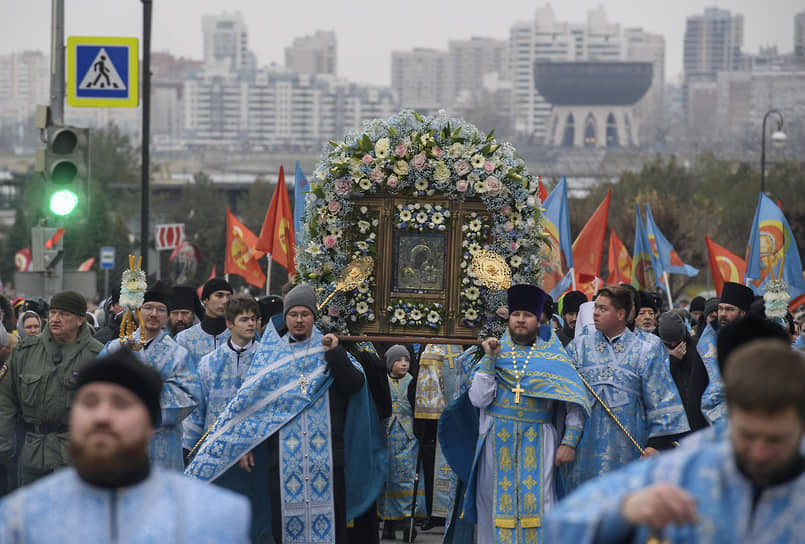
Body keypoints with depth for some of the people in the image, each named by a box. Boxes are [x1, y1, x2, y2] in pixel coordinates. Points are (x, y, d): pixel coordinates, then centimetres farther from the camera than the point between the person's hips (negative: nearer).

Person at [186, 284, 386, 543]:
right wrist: (243, 444, 4)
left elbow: (355, 385, -4)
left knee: (328, 519, -5)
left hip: (325, 452, -1)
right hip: (283, 453, 1)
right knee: (285, 520, 0)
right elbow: (249, 400, 11)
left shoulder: (328, 349, 9)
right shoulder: (270, 354, 13)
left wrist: (335, 354, -15)